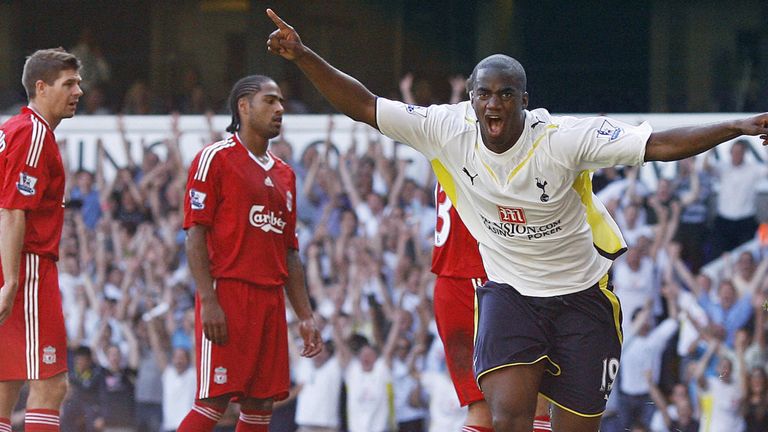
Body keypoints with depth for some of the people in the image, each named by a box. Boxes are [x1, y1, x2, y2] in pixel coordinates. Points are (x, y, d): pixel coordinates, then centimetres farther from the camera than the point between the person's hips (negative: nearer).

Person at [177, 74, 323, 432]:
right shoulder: (215, 158, -3)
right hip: (228, 292, -7)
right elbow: (195, 233, -9)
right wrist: (208, 301, -18)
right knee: (214, 400, -12)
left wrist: (305, 317, 16)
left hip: (271, 300, 7)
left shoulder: (284, 174, 19)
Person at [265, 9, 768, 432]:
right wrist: (303, 56, -17)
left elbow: (659, 144, -26)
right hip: (509, 293, 1)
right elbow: (363, 105, -8)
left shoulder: (563, 139, -21)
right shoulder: (449, 131, -12)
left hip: (581, 298, -1)